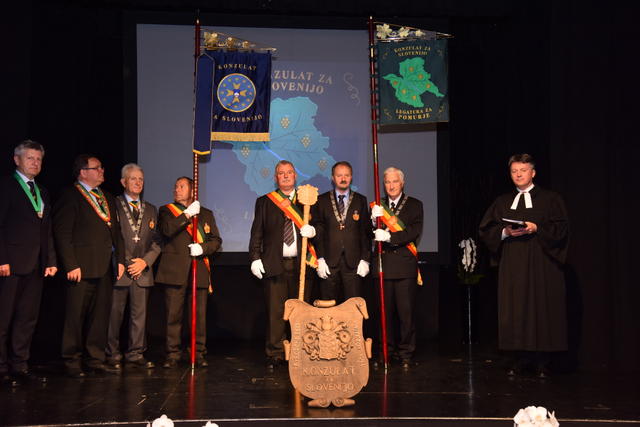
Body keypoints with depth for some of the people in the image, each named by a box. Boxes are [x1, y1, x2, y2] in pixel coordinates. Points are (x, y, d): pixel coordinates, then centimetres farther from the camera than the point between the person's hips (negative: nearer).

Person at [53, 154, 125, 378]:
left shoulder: (108, 198, 19)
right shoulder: (70, 196, -3)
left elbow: (115, 231, 20)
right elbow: (62, 233, -10)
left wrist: (120, 259, 10)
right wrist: (71, 265, -16)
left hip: (105, 267, 7)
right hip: (82, 267, -7)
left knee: (100, 315, 10)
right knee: (76, 315, 0)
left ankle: (95, 359, 19)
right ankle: (73, 362, 10)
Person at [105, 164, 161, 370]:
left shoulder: (150, 210, 16)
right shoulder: (113, 205, 1)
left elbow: (156, 241, 12)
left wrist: (145, 261, -3)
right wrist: (119, 263, -10)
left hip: (142, 269, 4)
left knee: (139, 313, 5)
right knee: (115, 314, 1)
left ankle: (136, 355, 11)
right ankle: (113, 354, 12)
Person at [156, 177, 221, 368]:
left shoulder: (206, 214, 18)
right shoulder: (166, 210, 12)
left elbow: (216, 240, 11)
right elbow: (167, 230, -9)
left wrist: (202, 248, -7)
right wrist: (188, 214, -10)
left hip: (199, 271, 2)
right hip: (175, 271, -1)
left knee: (199, 315, 1)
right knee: (173, 314, -2)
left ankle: (199, 354, 10)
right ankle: (173, 354, 6)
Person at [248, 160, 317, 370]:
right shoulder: (264, 202, 12)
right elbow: (256, 233, 8)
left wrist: (312, 230, -9)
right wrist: (255, 258, -2)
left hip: (301, 264, 1)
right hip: (274, 264, -1)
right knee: (275, 311, -2)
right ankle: (275, 354, 6)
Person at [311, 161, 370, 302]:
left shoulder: (361, 200, 10)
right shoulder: (321, 201, 8)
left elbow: (365, 232, 7)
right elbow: (317, 231, 4)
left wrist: (365, 259, -1)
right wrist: (320, 259, -5)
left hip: (353, 263, 0)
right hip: (329, 263, 0)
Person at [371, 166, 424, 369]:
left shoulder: (414, 205, 7)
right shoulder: (378, 206, 14)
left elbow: (414, 232, -7)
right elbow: (369, 235, 5)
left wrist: (389, 236, -18)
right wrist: (374, 219, -15)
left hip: (405, 266, -2)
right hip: (383, 265, 2)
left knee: (406, 312, -2)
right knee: (385, 312, 4)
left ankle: (406, 354, 7)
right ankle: (387, 350, 15)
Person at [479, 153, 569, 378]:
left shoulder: (550, 199, 7)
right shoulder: (502, 202, 15)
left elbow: (561, 228, -2)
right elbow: (486, 229, 8)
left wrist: (536, 228, -15)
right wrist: (506, 232, -9)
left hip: (541, 263, -2)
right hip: (512, 264, 3)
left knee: (542, 308, -4)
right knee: (514, 310, -2)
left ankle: (542, 361, 3)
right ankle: (520, 358, 4)